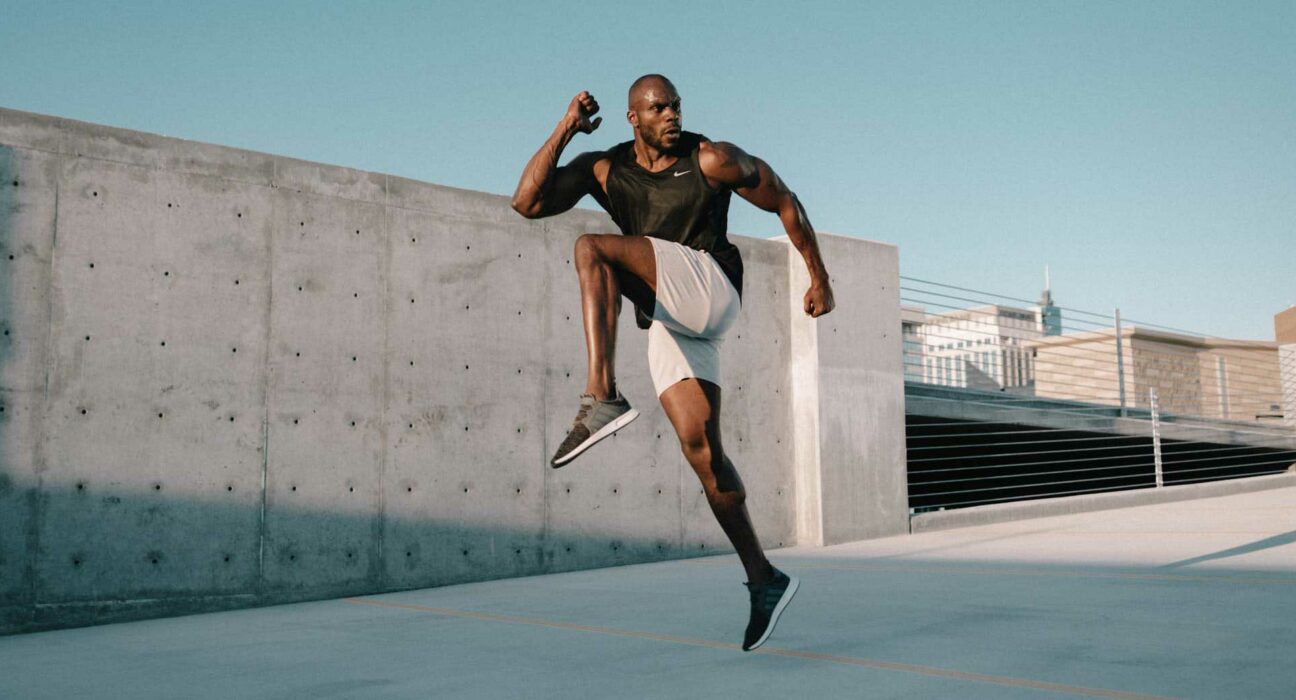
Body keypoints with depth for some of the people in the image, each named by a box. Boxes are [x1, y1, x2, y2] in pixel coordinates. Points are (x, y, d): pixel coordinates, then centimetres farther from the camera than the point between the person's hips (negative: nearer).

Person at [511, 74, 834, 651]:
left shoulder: (711, 159, 0)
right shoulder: (604, 169, 11)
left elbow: (785, 204, 8)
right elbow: (527, 202, 1)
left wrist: (819, 277, 10)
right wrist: (564, 130, -3)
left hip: (709, 290, -5)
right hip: (665, 323, 5)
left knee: (593, 249, -25)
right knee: (698, 443, -5)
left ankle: (602, 397, -39)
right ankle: (764, 580, 4)